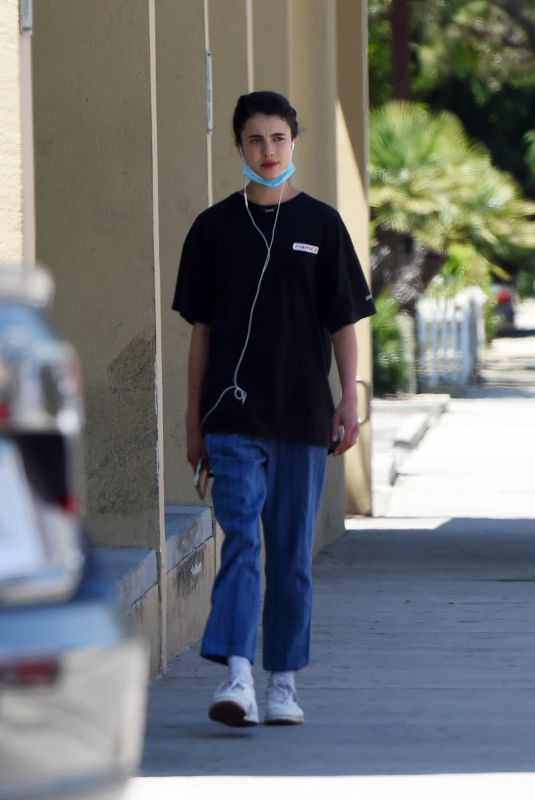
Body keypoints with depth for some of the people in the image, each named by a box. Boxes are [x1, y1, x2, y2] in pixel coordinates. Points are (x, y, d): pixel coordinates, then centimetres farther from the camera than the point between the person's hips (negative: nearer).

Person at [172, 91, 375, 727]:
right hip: (234, 417, -1)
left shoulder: (321, 225, 5)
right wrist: (194, 418, 6)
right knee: (241, 538, -14)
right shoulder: (214, 227, 5)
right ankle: (237, 675, -22)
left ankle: (283, 681, 14)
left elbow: (344, 322, 7)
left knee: (292, 552, 6)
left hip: (302, 415, 1)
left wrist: (349, 402, -3)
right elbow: (201, 329, 9)